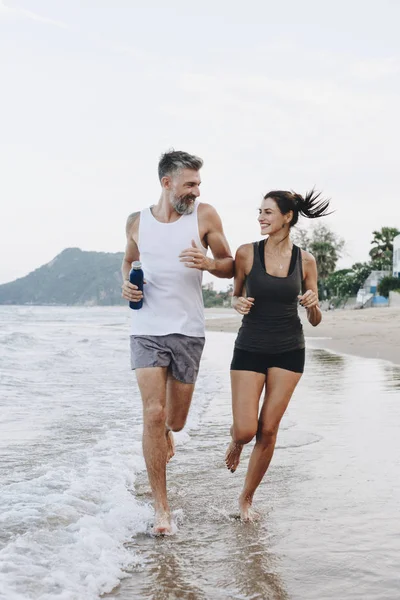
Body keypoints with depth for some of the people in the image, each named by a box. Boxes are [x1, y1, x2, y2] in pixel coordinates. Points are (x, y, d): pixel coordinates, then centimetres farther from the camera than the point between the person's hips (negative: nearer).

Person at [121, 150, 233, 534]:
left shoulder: (205, 215, -1)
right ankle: (161, 507, -1)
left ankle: (165, 434, 49)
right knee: (153, 413, -11)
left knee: (175, 420, 9)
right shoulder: (137, 222, 3)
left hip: (188, 332, 0)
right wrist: (126, 284, 0)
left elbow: (230, 266, 4)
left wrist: (208, 263, -18)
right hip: (147, 330, 0)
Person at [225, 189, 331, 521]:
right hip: (250, 348, -1)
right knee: (245, 430, -7)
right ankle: (236, 443, 32)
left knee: (268, 429, 3)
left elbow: (315, 320, 5)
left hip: (289, 350, 1)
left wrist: (313, 304, -17)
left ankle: (247, 498, 21)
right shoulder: (247, 253, -4)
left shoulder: (305, 260, -1)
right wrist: (238, 303, -12)